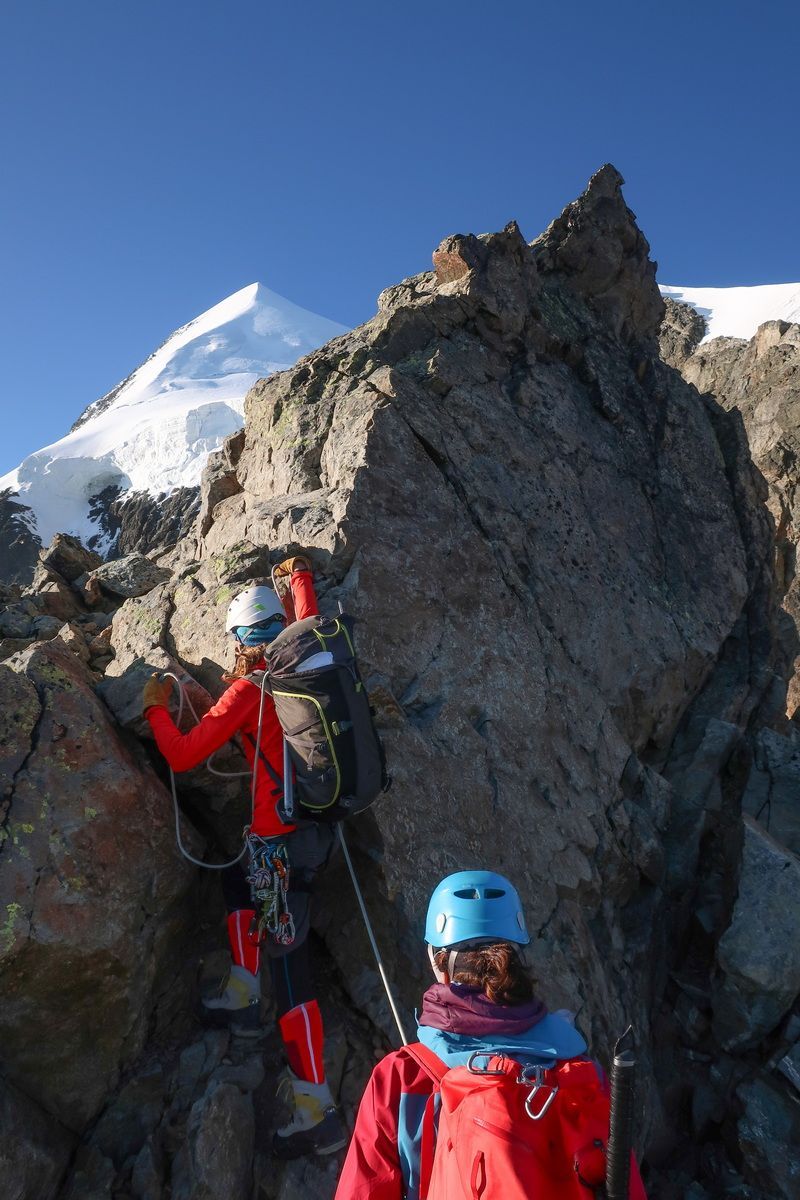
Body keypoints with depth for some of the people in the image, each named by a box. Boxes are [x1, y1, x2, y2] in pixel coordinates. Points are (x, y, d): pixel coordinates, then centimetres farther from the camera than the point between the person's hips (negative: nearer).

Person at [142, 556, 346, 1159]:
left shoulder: (249, 689, -11)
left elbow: (182, 755, -9)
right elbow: (309, 619, 29)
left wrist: (156, 707, 7)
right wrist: (301, 577, 45)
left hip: (286, 838, -8)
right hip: (321, 826, 8)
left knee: (288, 962, -1)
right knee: (239, 871, 29)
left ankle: (318, 1113, 4)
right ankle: (242, 998, 27)